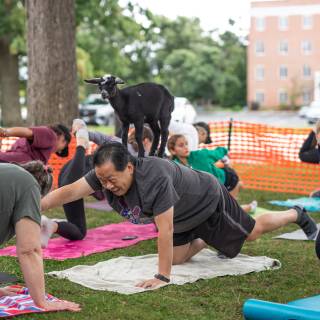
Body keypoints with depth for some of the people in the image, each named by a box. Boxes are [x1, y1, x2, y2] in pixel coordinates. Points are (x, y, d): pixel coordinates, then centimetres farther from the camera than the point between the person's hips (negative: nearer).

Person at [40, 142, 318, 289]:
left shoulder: (154, 178, -45)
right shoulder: (106, 173, -24)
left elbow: (165, 230, -44)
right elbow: (68, 192, -27)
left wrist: (162, 277, -41)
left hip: (208, 200, -6)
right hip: (182, 213, 6)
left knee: (251, 233, 13)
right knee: (177, 257, 10)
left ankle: (297, 215, 40)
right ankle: (210, 238, 37)